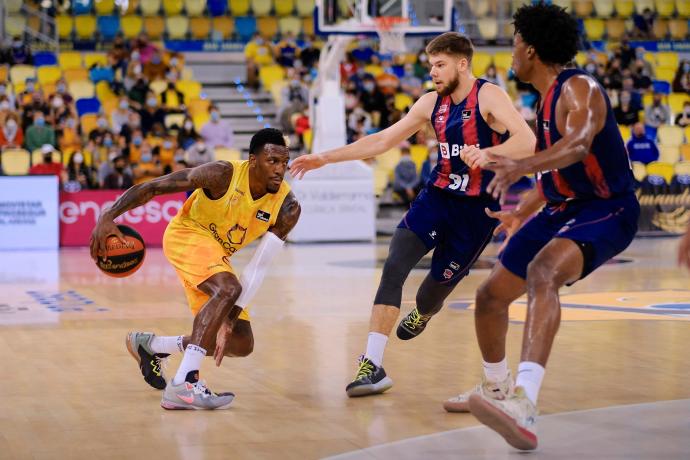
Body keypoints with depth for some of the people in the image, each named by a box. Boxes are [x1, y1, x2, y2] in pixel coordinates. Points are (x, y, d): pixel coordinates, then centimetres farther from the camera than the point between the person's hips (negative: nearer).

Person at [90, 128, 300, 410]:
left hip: (217, 256, 6)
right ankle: (183, 385, -38)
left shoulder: (288, 208, -17)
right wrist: (108, 216, -36)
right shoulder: (223, 175, -28)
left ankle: (151, 346, 23)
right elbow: (153, 187, -23)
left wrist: (229, 318, -27)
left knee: (241, 344, 5)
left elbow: (259, 267, -18)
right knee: (228, 288, -35)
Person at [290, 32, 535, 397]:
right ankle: (372, 366, -20)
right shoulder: (432, 103, 6)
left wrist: (485, 155, -40)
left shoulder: (488, 97, -12)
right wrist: (325, 158, 9)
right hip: (437, 196, 5)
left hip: (476, 209, -5)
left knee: (431, 296, 4)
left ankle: (421, 315, 46)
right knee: (394, 267, -18)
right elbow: (382, 141, 12)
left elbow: (528, 141, -24)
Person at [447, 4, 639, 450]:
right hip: (565, 208, 10)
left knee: (542, 271, -39)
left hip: (607, 209, -10)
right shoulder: (549, 98, 11)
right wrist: (521, 214, 36)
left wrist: (520, 166, -55)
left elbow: (578, 145, -40)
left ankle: (523, 405, -54)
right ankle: (496, 389, 41)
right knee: (491, 295, 13)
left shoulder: (579, 88, -18)